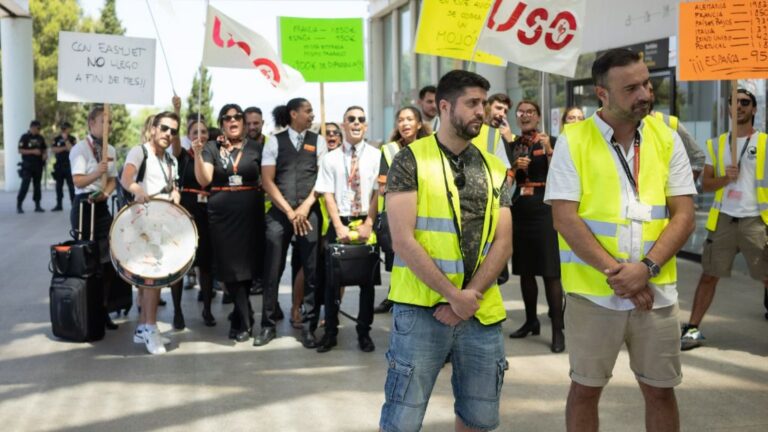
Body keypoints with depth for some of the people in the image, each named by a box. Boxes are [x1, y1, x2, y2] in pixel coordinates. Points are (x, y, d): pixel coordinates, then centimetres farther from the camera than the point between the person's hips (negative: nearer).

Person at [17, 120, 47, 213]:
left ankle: (37, 205, 14)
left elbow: (44, 149, 21)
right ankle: (18, 205, -3)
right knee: (25, 185, -10)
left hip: (38, 165, 5)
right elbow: (20, 150, -8)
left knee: (37, 185, 8)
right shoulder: (25, 137, -3)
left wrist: (45, 154, -1)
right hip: (27, 166, -5)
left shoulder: (40, 138, 11)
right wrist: (33, 151, -17)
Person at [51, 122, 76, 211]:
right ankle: (59, 205, 16)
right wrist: (64, 148, -11)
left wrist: (66, 140, -16)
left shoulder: (72, 139, 3)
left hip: (69, 165, -3)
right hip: (59, 165, 3)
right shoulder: (57, 139, 9)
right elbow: (53, 149, -3)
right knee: (59, 186, 8)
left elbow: (72, 149, -10)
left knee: (71, 185, -7)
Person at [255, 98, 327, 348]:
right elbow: (267, 181, 0)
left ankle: (308, 327, 9)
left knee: (312, 272, 0)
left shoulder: (318, 141, 9)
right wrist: (289, 210, -8)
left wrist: (304, 207, -9)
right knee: (272, 271, 2)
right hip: (279, 212, -1)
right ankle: (268, 325, 13)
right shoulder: (275, 142, 6)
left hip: (309, 212, 1)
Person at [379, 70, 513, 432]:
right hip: (421, 308, -4)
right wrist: (453, 295, -14)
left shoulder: (494, 169, 10)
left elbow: (503, 243, 4)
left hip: (482, 311, 5)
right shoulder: (411, 160, -4)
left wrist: (470, 296, -11)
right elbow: (402, 240, -12)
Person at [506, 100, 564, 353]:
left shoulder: (551, 142, 0)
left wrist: (548, 151, -19)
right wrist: (515, 167, -8)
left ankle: (558, 329, -6)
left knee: (550, 272, -7)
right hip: (519, 210, 5)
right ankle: (531, 321, 23)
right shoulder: (512, 146, 13)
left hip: (545, 209, -5)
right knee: (524, 270, 10)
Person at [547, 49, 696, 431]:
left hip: (656, 292, 3)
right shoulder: (573, 141, -5)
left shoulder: (667, 139, 3)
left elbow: (684, 215, 0)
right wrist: (614, 272, -16)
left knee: (660, 389, 13)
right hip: (592, 292, -2)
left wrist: (646, 268, -15)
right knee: (586, 388, 10)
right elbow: (564, 218, -10)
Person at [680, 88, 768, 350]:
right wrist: (725, 178, -12)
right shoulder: (716, 144, 9)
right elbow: (705, 184, 7)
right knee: (709, 275, 6)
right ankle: (693, 329, 14)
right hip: (723, 218, 2)